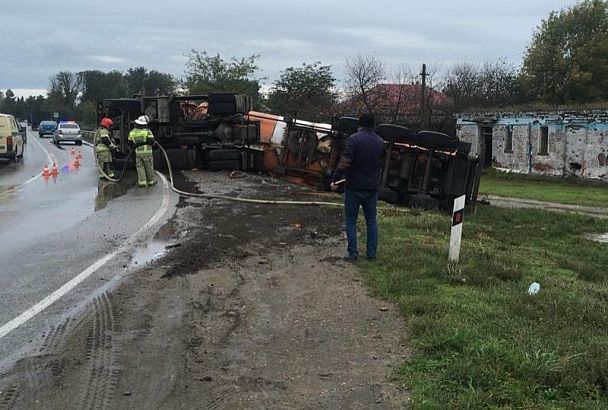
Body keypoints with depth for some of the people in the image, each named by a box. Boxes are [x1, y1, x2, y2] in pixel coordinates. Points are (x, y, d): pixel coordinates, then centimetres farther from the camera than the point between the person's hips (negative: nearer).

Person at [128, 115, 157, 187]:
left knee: (140, 168, 7)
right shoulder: (147, 131, -9)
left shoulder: (132, 132, 3)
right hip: (147, 152, -3)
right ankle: (150, 181, 17)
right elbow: (152, 142, -15)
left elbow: (130, 143, 8)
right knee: (149, 167, 9)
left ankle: (142, 182, 1)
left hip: (138, 153, 3)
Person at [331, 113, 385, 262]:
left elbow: (345, 162, -18)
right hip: (372, 188, 4)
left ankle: (352, 253, 2)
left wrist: (335, 179, -14)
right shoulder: (380, 142, 6)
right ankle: (372, 253, 14)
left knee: (351, 220, 4)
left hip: (354, 187, -4)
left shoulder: (354, 139, -11)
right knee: (371, 220, 13)